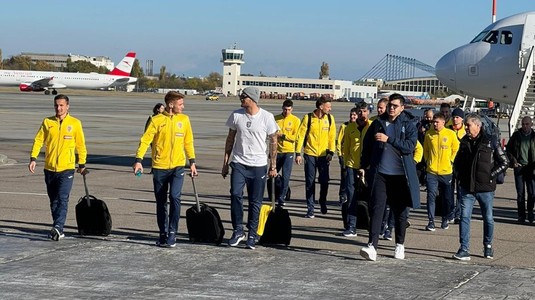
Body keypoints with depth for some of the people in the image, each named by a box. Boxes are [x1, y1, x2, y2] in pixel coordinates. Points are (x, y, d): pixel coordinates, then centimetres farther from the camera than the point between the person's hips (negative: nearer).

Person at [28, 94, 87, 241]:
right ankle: (58, 231, 17)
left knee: (62, 199, -16)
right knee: (53, 201, 9)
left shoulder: (75, 123, 1)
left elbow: (80, 145, 7)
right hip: (50, 168, 3)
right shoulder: (47, 122, 5)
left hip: (67, 169, -3)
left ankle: (57, 228, -21)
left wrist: (82, 164, 10)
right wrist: (33, 158, -9)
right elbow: (38, 140, 3)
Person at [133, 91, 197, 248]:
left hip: (178, 166, 0)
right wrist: (138, 160, -17)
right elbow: (145, 140, -8)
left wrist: (192, 162, 10)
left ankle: (172, 232, -7)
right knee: (161, 202, 7)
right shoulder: (157, 120, -3)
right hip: (159, 167, 0)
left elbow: (188, 142, 13)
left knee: (175, 196, -17)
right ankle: (163, 234, 20)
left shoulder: (184, 119, 5)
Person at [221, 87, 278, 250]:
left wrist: (273, 166, 0)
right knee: (235, 195, -14)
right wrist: (225, 162, 8)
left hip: (258, 165, -1)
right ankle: (238, 230, 1)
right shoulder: (236, 115, 1)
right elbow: (230, 138, 10)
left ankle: (252, 234, 15)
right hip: (239, 163, 2)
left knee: (255, 201, 3)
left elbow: (273, 141, 1)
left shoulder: (267, 117, -6)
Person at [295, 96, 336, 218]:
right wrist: (298, 153, -9)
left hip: (324, 155, 2)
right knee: (310, 182, 2)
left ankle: (323, 202, 29)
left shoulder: (330, 118, 2)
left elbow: (332, 136, 6)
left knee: (324, 181, 2)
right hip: (310, 154, -2)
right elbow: (301, 135, -5)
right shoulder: (308, 118, -6)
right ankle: (310, 209, 8)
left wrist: (331, 152, -4)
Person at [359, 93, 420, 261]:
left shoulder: (409, 125, 1)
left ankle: (400, 245, 25)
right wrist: (363, 166, 9)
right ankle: (372, 246, -17)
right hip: (379, 172, 1)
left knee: (400, 210, 10)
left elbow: (409, 146, -12)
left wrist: (389, 139, -18)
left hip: (400, 173, -1)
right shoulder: (378, 123, 8)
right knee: (376, 208, -10)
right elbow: (367, 145, 14)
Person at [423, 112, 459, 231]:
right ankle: (431, 221, -4)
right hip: (432, 171, 0)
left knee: (447, 197, 9)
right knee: (431, 196, -7)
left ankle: (445, 219, 24)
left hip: (446, 171, 0)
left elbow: (456, 149, 9)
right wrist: (427, 161, 8)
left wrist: (451, 161, 2)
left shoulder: (451, 134, -3)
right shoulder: (429, 134, 2)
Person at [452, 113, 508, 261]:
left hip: (485, 188, -3)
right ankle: (464, 250, -5)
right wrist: (460, 176, 10)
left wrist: (491, 175, -6)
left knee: (488, 219, 8)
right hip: (467, 188, 3)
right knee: (464, 217, -5)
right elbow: (457, 163, 23)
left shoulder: (491, 142, -5)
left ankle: (488, 246, 26)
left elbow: (504, 162, -1)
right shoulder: (464, 142, 9)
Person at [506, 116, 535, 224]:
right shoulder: (516, 135, 5)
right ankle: (521, 216, 9)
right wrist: (513, 160, -4)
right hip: (519, 167, 0)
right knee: (520, 193, 2)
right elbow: (508, 149, 12)